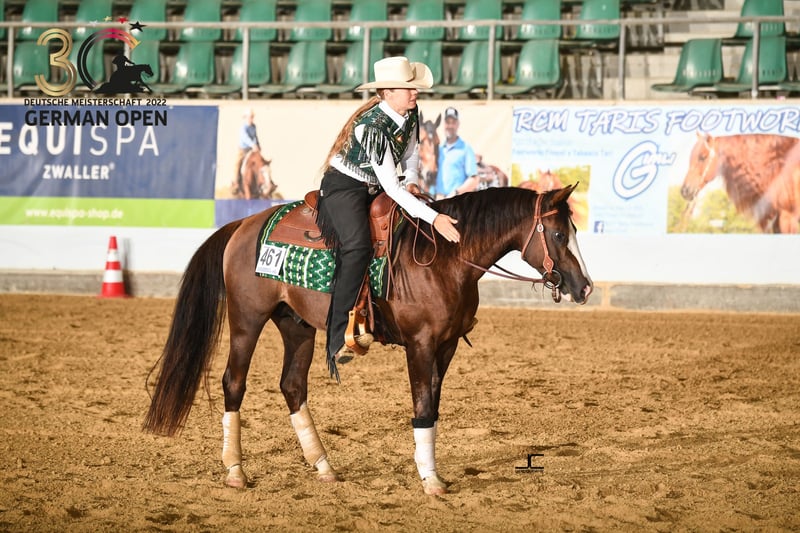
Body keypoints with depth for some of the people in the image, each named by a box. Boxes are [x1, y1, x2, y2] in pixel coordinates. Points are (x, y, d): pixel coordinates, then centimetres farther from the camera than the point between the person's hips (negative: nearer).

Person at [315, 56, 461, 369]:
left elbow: (410, 155, 16)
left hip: (376, 189, 9)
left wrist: (412, 182, -5)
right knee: (358, 247, -31)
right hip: (344, 187, -9)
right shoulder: (373, 126, -29)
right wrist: (433, 219, -34)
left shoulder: (411, 114, -4)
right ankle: (338, 339, -34)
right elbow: (391, 187, -31)